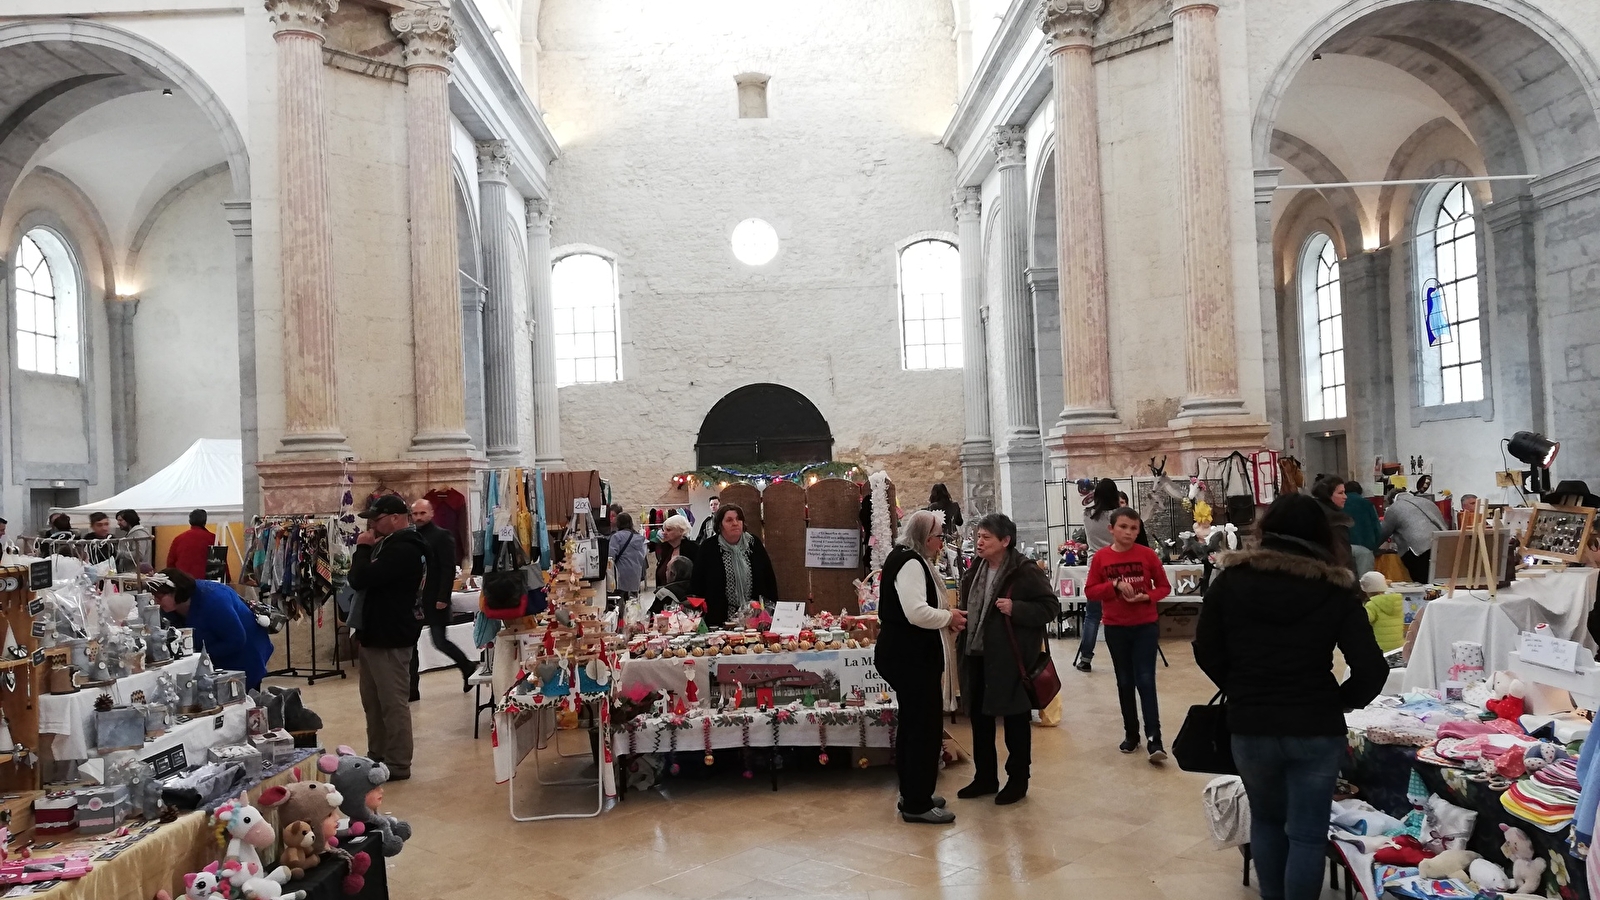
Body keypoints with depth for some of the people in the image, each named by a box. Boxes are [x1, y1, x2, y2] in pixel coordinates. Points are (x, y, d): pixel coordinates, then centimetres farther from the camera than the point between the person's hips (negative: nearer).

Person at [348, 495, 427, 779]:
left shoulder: (403, 549, -19)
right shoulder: (392, 544, 16)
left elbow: (361, 579, -25)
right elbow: (360, 579, 18)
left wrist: (363, 548, -12)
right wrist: (369, 549, 2)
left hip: (390, 638, -11)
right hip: (376, 633, 11)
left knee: (393, 703, -4)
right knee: (373, 701, 17)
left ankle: (398, 765, 2)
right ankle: (377, 757, 26)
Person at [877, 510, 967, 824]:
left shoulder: (907, 560, 16)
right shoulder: (910, 563, -18)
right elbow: (917, 612, -28)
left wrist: (945, 616, 7)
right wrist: (948, 617, -13)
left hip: (908, 655, 11)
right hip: (911, 657, -11)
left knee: (912, 724, 17)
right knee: (926, 727, -5)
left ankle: (912, 795, 27)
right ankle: (917, 804, 3)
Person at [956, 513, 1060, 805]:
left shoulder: (1025, 571, -12)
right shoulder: (975, 570, 10)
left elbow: (1051, 607, -11)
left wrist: (1016, 609, -22)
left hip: (1011, 658, -7)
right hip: (976, 656, 7)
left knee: (1015, 719, 6)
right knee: (979, 717, 14)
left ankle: (1018, 780, 20)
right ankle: (985, 777, 28)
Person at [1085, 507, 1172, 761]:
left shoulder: (1147, 554, -4)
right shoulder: (1100, 557, -2)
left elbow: (1164, 586, 2)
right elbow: (1090, 590, -2)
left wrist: (1147, 596, -17)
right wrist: (1114, 585, -17)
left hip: (1146, 627, -2)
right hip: (1115, 628, 2)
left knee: (1146, 682, -7)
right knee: (1125, 682, 11)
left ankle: (1154, 740, -7)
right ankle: (1131, 734, 23)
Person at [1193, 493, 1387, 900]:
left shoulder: (1231, 579, -2)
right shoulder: (1335, 588, -5)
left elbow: (1206, 652, 2)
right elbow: (1371, 668, -9)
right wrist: (1339, 701, 7)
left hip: (1250, 726, 2)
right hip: (1315, 728, -1)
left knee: (1266, 820, 22)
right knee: (1308, 833, 9)